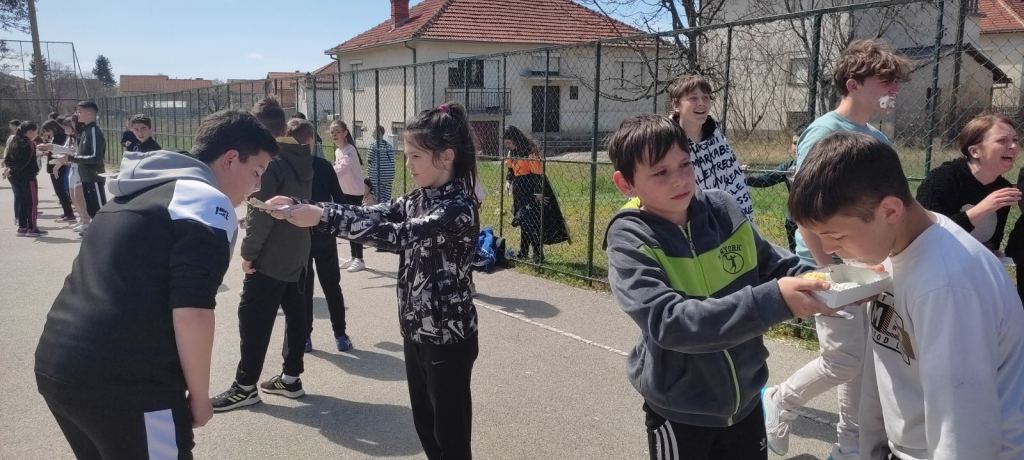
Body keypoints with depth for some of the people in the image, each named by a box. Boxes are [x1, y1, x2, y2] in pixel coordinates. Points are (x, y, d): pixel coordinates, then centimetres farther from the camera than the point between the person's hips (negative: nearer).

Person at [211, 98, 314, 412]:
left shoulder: (269, 161, -17)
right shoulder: (303, 158, 6)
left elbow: (260, 213, -19)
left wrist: (248, 252, -12)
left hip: (271, 256, -8)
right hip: (297, 251, 8)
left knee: (254, 319, 0)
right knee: (295, 313, 11)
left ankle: (245, 386, 8)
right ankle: (290, 377, 20)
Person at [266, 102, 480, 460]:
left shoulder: (459, 208, -21)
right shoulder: (416, 201, 6)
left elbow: (395, 234, -31)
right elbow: (370, 214, 1)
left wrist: (322, 216, -33)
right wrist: (299, 207, -9)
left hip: (448, 339, -8)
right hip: (416, 332, 8)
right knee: (425, 426, 19)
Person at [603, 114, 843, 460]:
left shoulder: (723, 210, -8)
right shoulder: (629, 240, -20)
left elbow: (774, 267, 3)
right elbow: (668, 322, -31)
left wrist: (824, 283, -18)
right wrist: (773, 300, -38)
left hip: (746, 396, 4)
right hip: (680, 409, -4)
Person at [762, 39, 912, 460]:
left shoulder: (878, 139, 9)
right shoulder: (824, 133, -15)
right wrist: (831, 273, -19)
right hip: (830, 266, -8)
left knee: (866, 358, 12)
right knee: (843, 360, -6)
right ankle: (779, 401, 19)